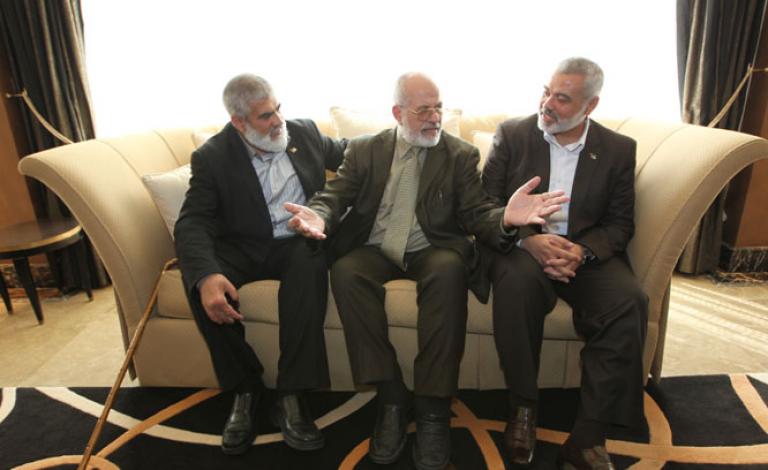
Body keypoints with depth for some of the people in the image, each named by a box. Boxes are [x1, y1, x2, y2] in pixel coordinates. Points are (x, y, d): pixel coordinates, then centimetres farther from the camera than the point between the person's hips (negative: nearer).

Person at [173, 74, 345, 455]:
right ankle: (244, 388, -11)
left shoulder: (304, 131, 7)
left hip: (300, 242, 1)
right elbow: (191, 223, -14)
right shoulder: (212, 156, -3)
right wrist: (206, 275, -34)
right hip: (246, 248, 0)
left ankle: (291, 396, -29)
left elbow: (344, 154, 27)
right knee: (198, 277, -30)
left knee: (309, 262, -35)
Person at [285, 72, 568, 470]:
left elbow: (475, 213, -2)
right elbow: (334, 195, 2)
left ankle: (433, 407, -23)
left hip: (432, 251, -1)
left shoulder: (461, 155, 7)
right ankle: (391, 396, -18)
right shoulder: (364, 150, 10)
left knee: (449, 271, -35)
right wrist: (318, 216, -23)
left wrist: (505, 218, -26)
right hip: (374, 250, 2)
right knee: (345, 272, -31)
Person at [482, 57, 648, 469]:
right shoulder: (512, 134, 3)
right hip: (522, 246, -1)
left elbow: (620, 224, 6)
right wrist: (529, 239, -20)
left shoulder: (619, 149, 6)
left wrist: (582, 251, -17)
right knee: (517, 280, -36)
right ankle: (522, 408, -16)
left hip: (588, 253, 2)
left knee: (629, 301, -28)